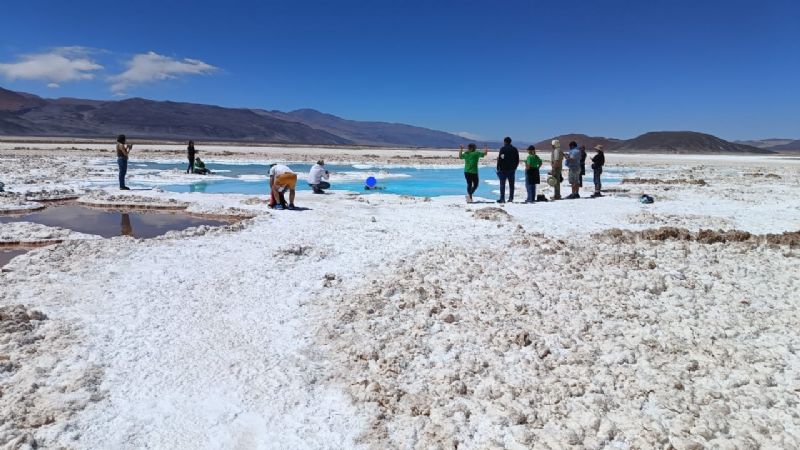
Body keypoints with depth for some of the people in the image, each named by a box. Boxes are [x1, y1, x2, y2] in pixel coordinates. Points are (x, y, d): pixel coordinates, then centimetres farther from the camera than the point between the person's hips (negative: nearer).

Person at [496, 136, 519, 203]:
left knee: (502, 184, -1)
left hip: (503, 169, -5)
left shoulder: (503, 149, -8)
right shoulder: (515, 149, 9)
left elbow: (500, 159, -11)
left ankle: (502, 198, -4)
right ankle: (511, 198, 7)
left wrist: (498, 168, -4)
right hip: (512, 170, 5)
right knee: (511, 184, 8)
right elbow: (517, 160, 12)